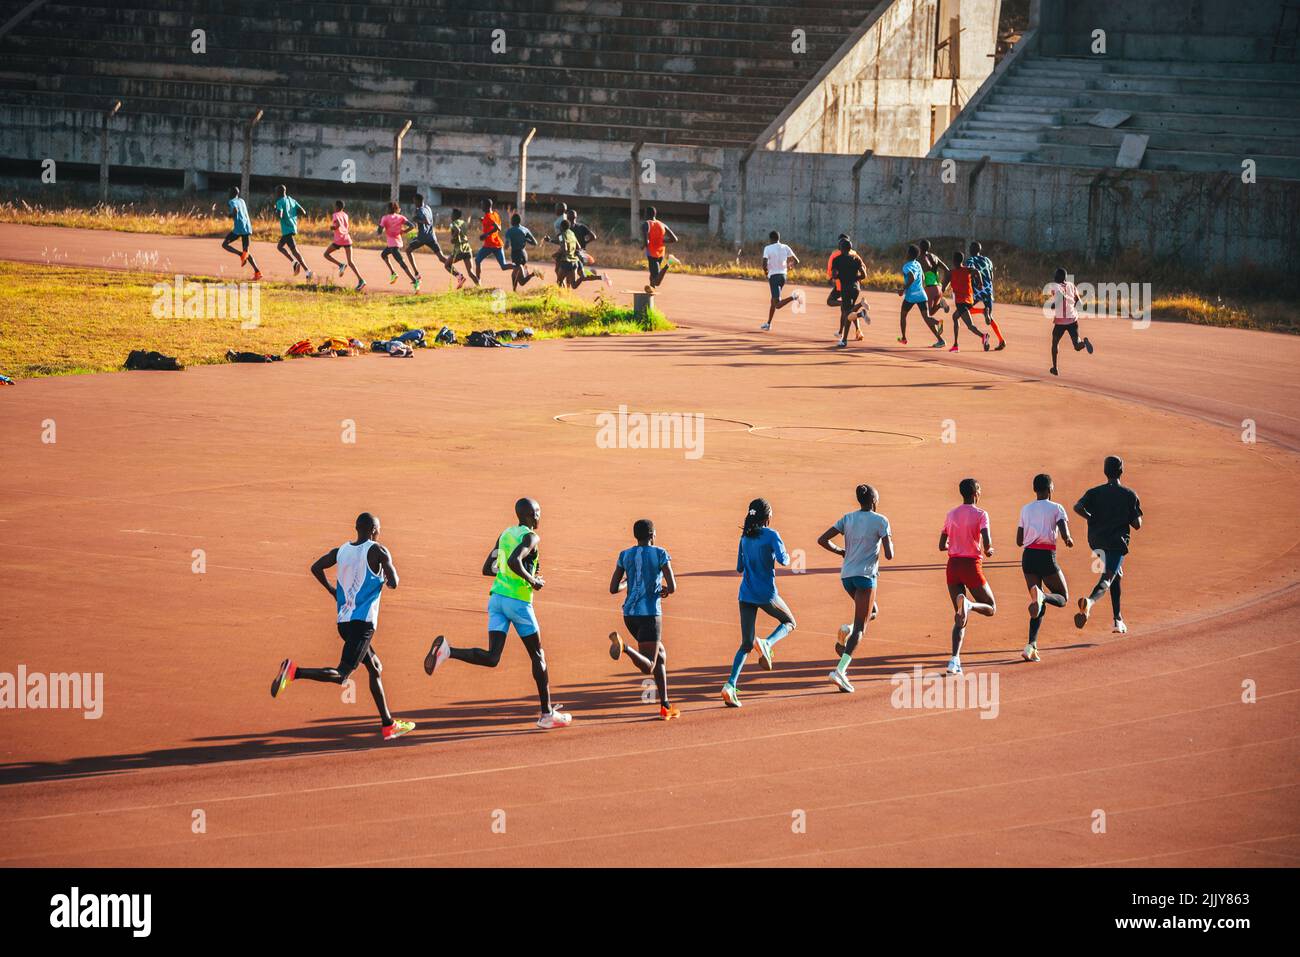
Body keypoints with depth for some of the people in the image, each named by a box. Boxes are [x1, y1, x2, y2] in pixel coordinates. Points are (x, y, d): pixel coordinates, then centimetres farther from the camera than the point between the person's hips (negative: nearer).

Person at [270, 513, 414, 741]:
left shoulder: (341, 550, 11)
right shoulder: (377, 551, -7)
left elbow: (316, 567, 5)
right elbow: (393, 583, -12)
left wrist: (334, 591, 16)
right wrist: (388, 577, 11)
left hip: (343, 621, 8)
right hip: (362, 622, -8)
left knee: (375, 669, 20)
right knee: (341, 675, -14)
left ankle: (388, 725, 25)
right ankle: (294, 672, -33)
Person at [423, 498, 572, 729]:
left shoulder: (505, 535, 15)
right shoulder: (531, 537, -9)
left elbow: (487, 568, 19)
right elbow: (514, 561, -28)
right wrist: (533, 581, -13)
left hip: (496, 598, 6)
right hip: (518, 602, -6)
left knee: (492, 658, -1)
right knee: (538, 656, 10)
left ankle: (446, 649, -24)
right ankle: (547, 714, 15)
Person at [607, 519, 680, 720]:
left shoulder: (625, 556, 7)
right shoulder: (660, 554, -4)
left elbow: (613, 589, 7)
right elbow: (672, 587, -10)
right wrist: (665, 590, 13)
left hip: (629, 614, 6)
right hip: (650, 614, -6)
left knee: (660, 653, 22)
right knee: (648, 667, -8)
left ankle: (665, 705, 17)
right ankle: (624, 647, -39)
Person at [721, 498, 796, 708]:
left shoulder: (744, 538, 10)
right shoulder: (771, 535, -7)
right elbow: (783, 560, -18)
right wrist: (787, 556, 5)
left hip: (746, 595, 5)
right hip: (766, 594, -5)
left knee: (746, 644, 8)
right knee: (789, 623, 23)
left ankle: (731, 685, -10)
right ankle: (767, 644, -8)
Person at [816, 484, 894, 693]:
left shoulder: (847, 518, 7)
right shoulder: (880, 521, -7)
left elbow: (822, 540, 3)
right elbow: (889, 555, -10)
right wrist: (889, 541, 11)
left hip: (846, 575, 6)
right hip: (865, 575, -6)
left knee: (870, 611, 30)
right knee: (860, 626, -5)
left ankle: (846, 633, 2)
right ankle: (840, 671, -19)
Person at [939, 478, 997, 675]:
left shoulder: (951, 515, 11)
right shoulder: (980, 514, -5)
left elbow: (942, 546, 13)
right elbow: (987, 543, -16)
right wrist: (987, 551, 6)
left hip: (953, 566, 5)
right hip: (972, 565, -5)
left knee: (959, 618, 9)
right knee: (991, 608, 11)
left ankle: (955, 659, -8)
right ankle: (968, 604, -25)